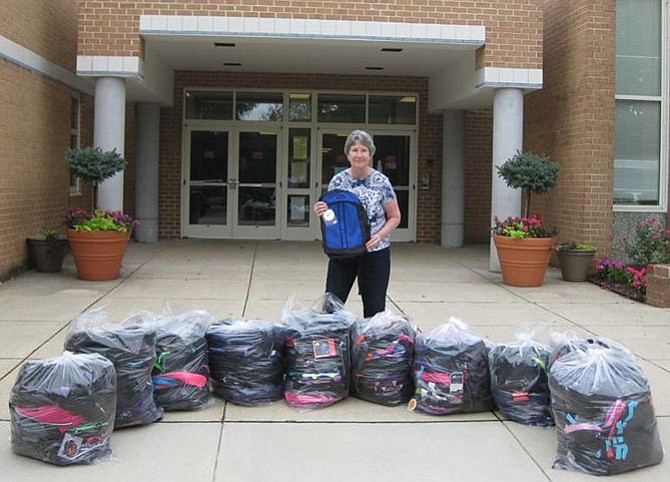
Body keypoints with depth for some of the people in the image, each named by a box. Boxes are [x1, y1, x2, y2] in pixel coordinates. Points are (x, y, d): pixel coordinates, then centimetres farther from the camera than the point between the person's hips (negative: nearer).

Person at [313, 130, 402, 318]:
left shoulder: (381, 182, -5)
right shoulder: (337, 181, 1)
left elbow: (395, 217, 1)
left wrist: (380, 235, -16)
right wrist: (321, 212, -14)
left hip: (374, 253, -2)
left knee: (374, 307, 6)